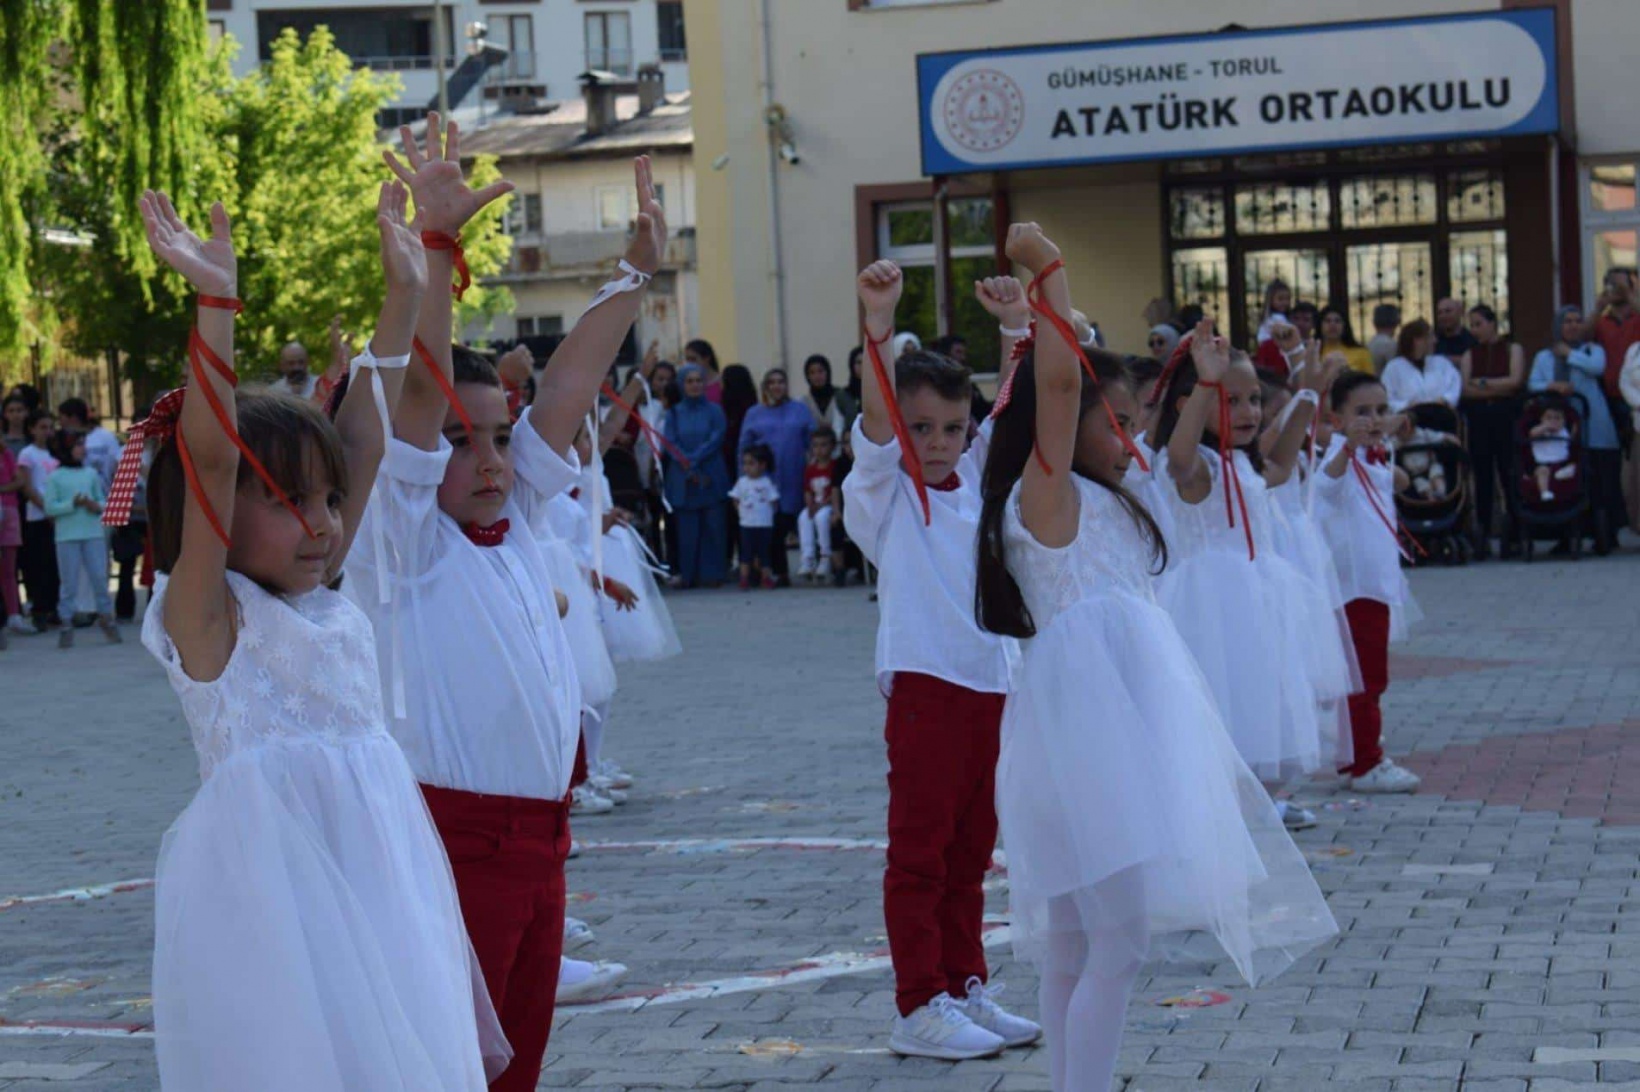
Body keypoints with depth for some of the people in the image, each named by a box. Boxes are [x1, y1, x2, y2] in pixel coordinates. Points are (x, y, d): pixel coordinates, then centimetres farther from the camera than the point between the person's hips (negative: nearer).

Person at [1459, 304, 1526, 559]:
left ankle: (1514, 534, 0)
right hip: (1479, 418, 3)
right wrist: (1498, 388, -7)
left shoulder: (1512, 349, 8)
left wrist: (1483, 383, -3)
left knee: (1509, 474, -5)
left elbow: (1515, 380, -6)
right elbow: (1465, 389, 1)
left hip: (1506, 416, -2)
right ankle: (1482, 535, 1)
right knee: (1482, 477, 0)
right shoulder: (1470, 354, 15)